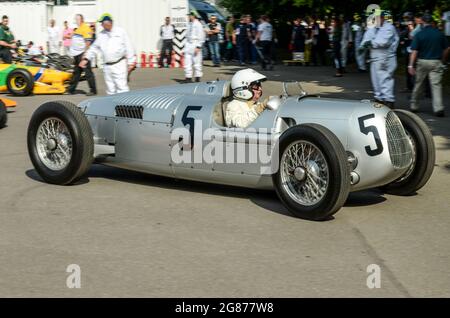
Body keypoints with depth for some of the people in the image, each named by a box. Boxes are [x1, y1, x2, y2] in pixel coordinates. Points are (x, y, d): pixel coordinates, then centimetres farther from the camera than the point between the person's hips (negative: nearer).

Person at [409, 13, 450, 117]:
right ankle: (438, 108, -12)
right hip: (436, 62, 1)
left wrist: (411, 65, -10)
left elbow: (414, 51, -11)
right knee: (436, 85, -2)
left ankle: (414, 106, 23)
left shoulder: (419, 34, -6)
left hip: (422, 62, -1)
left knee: (418, 85, 13)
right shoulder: (440, 33, 2)